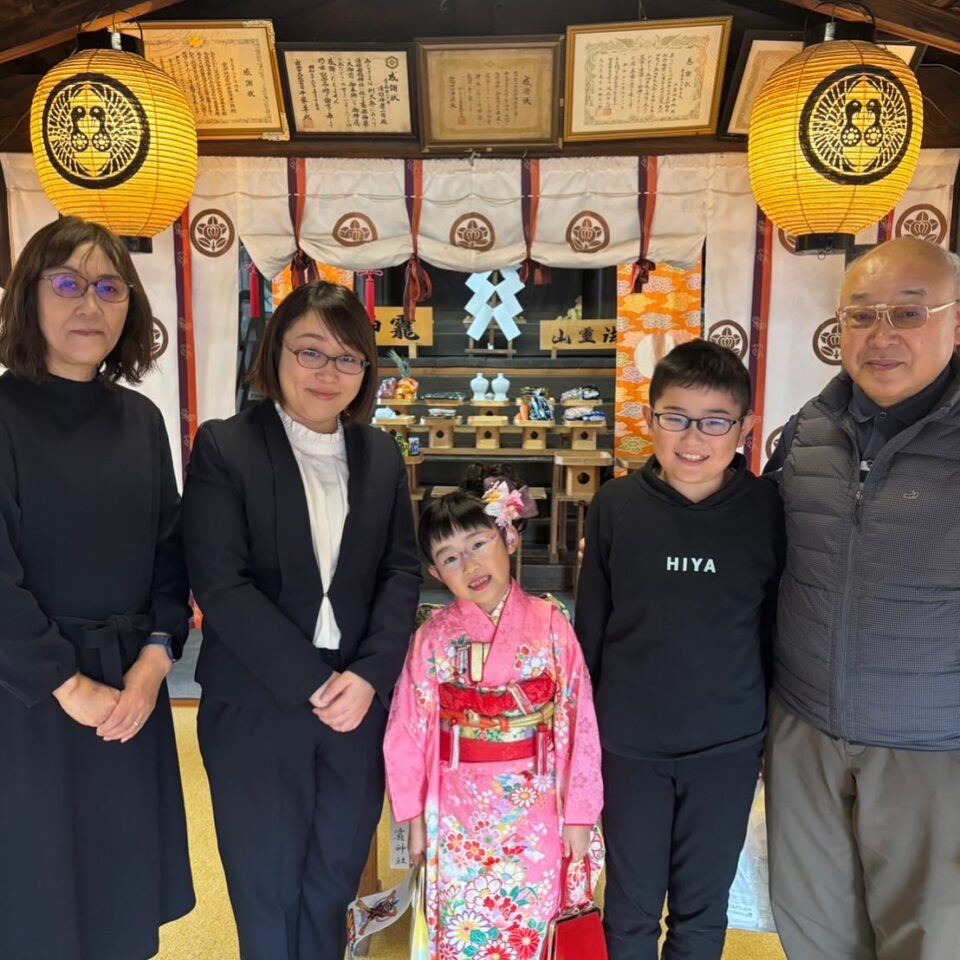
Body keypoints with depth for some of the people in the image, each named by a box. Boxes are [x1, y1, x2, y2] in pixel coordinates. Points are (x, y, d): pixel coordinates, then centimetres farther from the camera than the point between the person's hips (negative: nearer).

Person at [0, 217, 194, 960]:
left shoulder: (141, 419, 6)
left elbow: (170, 550, 6)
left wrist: (156, 656, -6)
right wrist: (65, 684, -12)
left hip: (130, 685, 5)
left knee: (125, 891, 17)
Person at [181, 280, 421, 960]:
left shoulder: (382, 454, 5)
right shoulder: (224, 447, -8)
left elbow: (402, 571, 2)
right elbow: (221, 585, -14)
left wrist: (369, 675, -12)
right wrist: (311, 685, -16)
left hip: (359, 703, 4)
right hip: (257, 709, -3)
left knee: (336, 878, 19)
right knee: (267, 888, 15)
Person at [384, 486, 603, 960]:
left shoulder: (550, 626, -11)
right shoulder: (432, 638, -10)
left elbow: (579, 722, -6)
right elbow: (409, 733, -2)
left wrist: (579, 813, -3)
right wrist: (414, 817, 3)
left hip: (535, 810, 0)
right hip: (460, 813, 1)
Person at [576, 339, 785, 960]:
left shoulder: (767, 508, -9)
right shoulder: (616, 505, -9)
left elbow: (778, 624, 0)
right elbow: (590, 623, -1)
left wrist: (776, 733, 5)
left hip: (728, 747, 0)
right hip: (629, 746, 0)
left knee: (702, 910, 19)